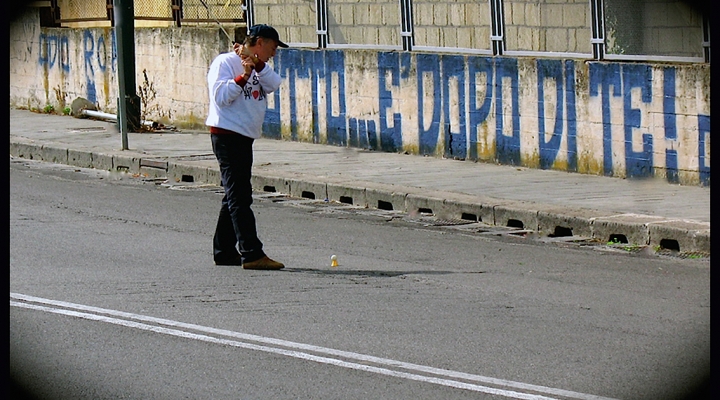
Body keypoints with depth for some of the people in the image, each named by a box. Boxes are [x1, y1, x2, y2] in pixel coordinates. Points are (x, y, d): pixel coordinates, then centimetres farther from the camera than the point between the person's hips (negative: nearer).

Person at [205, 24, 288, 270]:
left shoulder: (257, 67, 17)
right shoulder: (225, 62, -8)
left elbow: (273, 84, 0)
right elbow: (220, 96, -18)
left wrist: (257, 64, -13)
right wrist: (243, 77, -24)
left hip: (244, 138, 10)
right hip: (227, 136, -10)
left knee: (236, 196, 13)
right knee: (238, 197, -12)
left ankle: (224, 251, 19)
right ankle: (252, 254, -18)